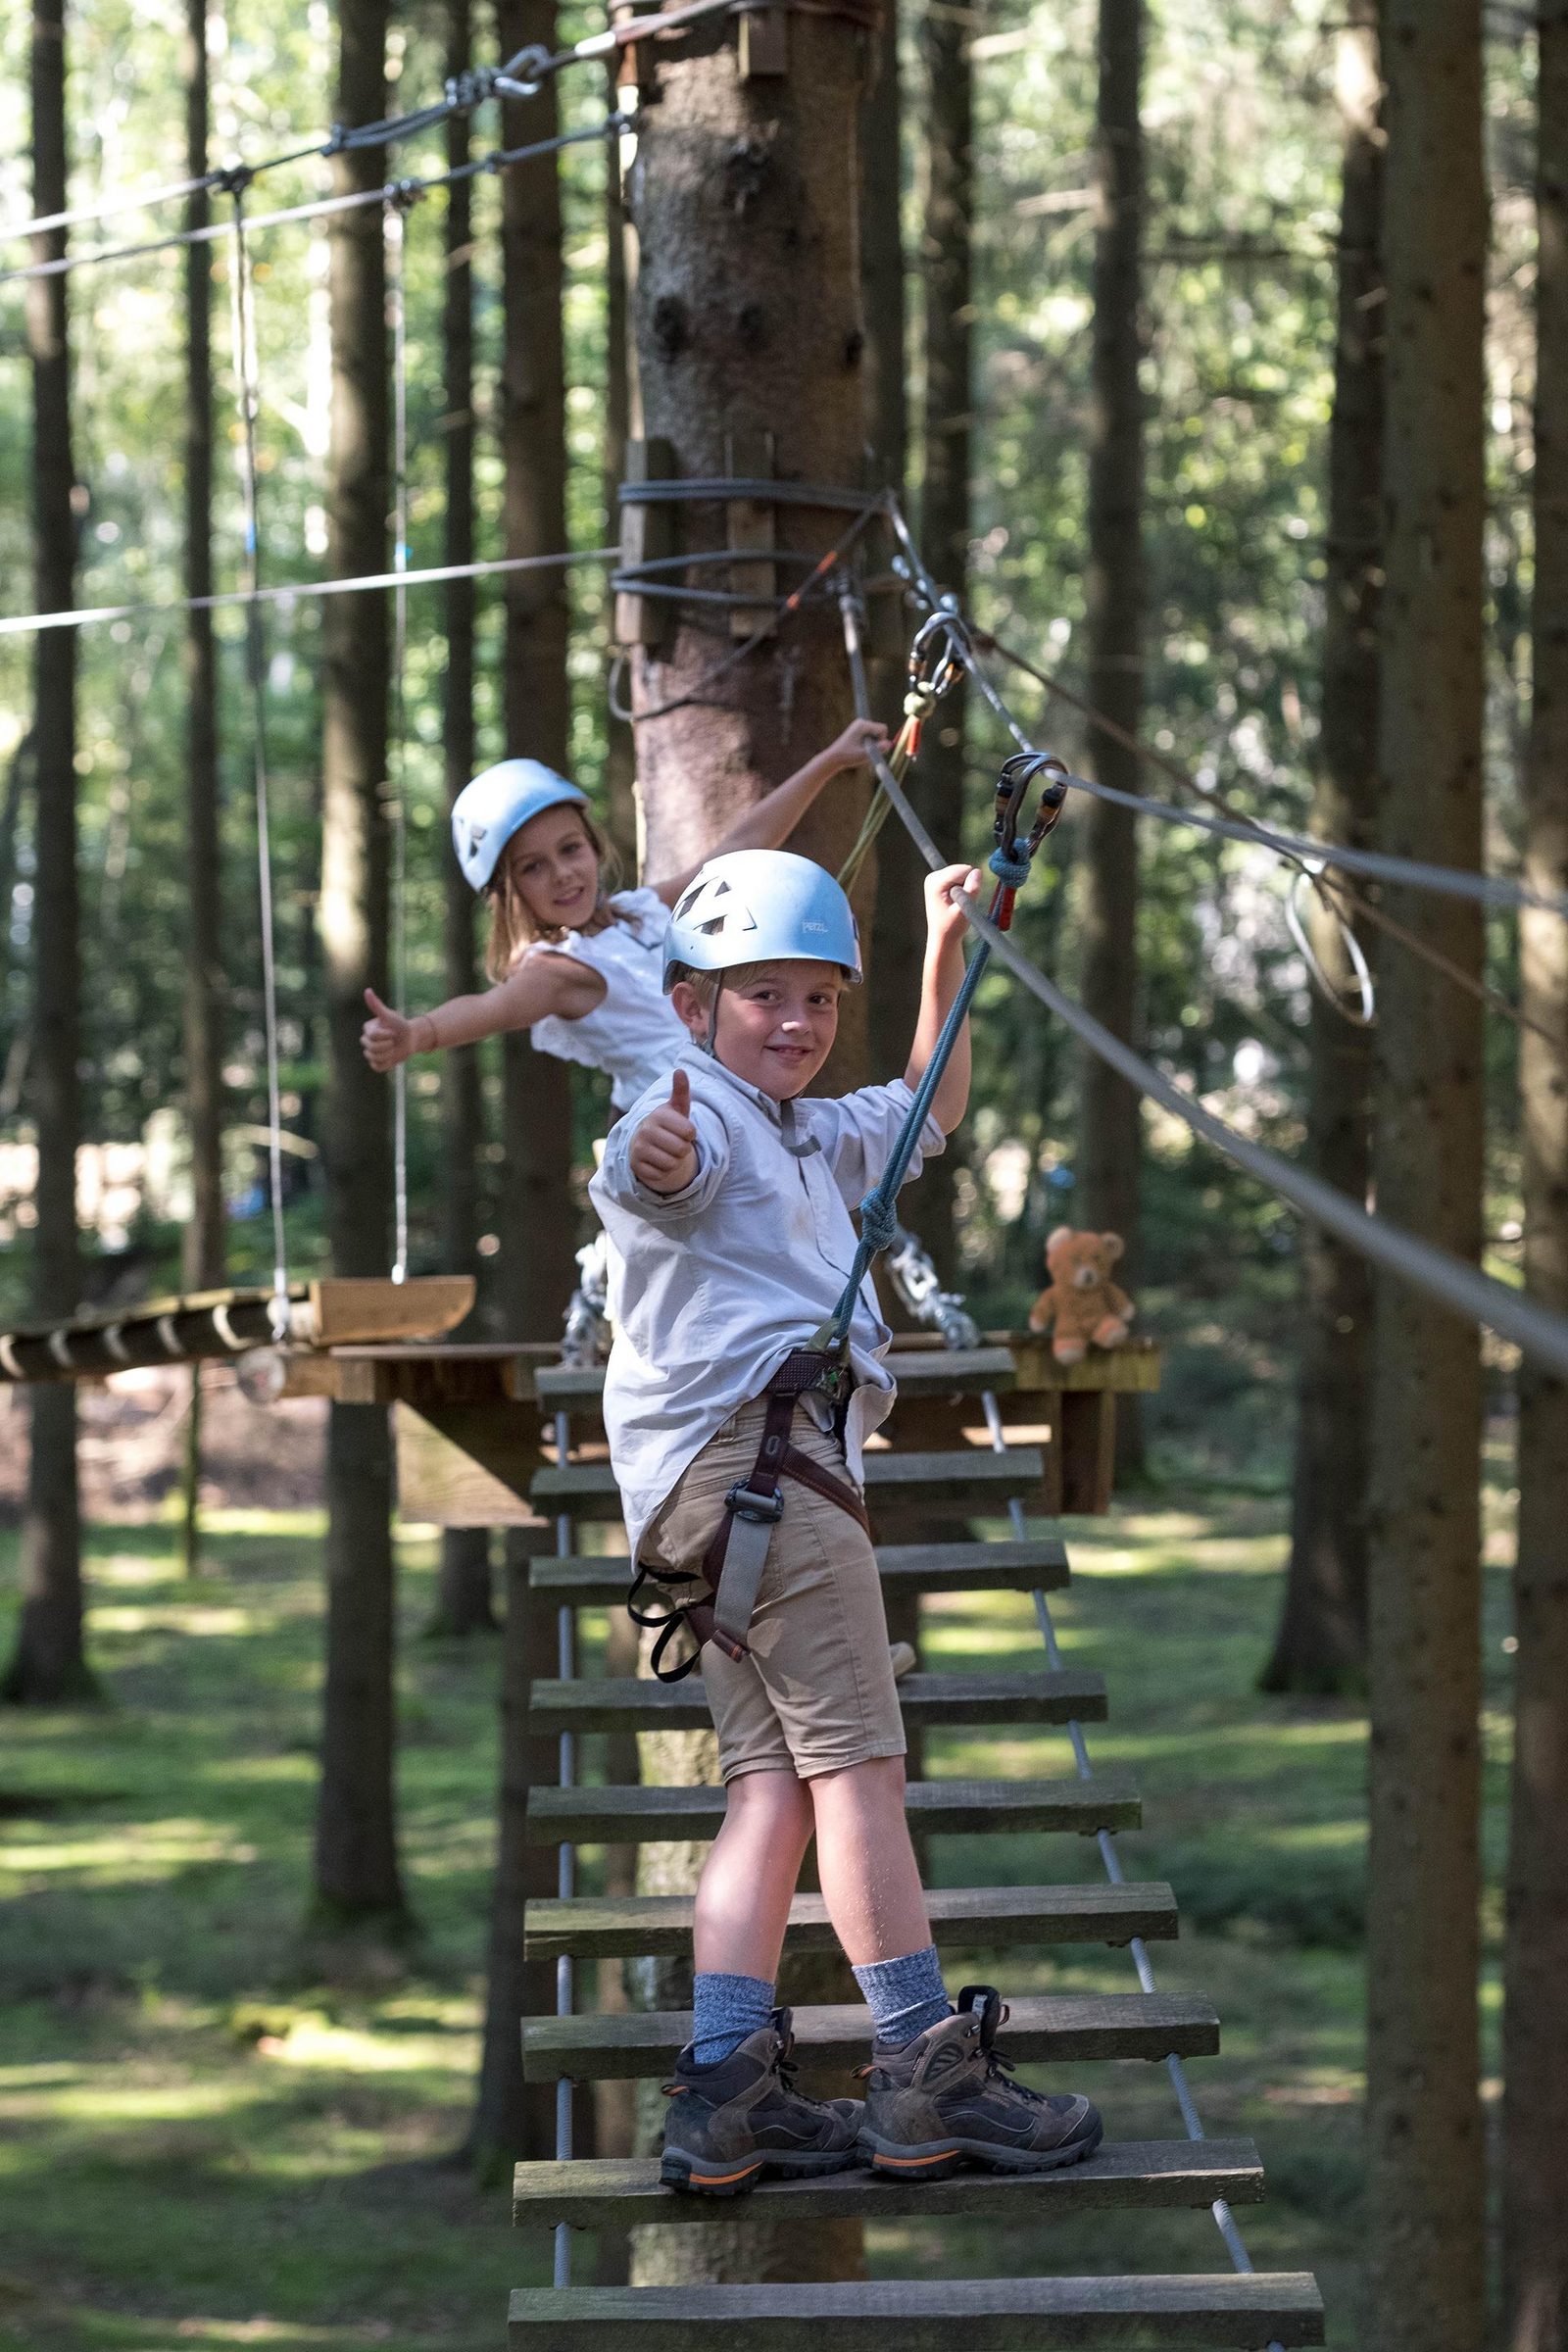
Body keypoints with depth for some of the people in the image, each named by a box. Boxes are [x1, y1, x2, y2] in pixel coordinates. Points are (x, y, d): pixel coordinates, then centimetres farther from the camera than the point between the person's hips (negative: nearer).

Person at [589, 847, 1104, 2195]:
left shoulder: (806, 1139, 30)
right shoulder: (701, 1118, -3)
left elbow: (929, 1113, 43)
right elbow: (647, 1172, -28)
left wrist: (946, 958, 32)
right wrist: (654, 1153, -52)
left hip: (752, 1479, 10)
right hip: (754, 1445, -10)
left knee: (775, 1780, 1)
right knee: (857, 1760, -12)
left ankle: (727, 2092, -7)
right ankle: (928, 2073, -14)